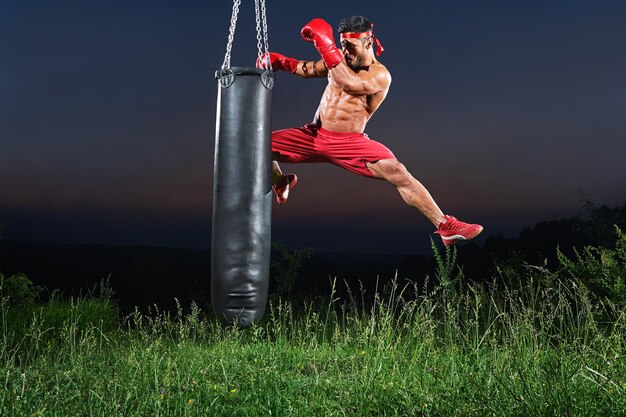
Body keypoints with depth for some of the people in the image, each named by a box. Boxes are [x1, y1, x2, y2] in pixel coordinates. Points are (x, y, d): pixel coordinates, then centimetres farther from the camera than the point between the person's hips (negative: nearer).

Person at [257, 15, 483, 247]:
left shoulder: (380, 75, -12)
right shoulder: (340, 59, 7)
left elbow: (351, 83, -32)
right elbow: (308, 69, 18)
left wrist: (325, 44, -33)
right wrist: (280, 62, 1)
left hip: (349, 143, -6)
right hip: (314, 135, 6)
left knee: (398, 173, -26)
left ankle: (445, 226, -19)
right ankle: (281, 183, 33)